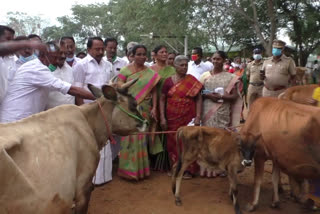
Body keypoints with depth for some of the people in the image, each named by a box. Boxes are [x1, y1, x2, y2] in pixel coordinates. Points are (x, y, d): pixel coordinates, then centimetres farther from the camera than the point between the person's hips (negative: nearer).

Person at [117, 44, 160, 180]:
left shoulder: (151, 73, 8)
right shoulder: (125, 70, 0)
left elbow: (154, 91, 5)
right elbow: (119, 88, -5)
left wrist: (154, 108, -5)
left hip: (144, 110, 3)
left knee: (142, 138, 7)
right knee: (129, 137, -2)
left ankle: (140, 168, 20)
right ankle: (129, 168, 8)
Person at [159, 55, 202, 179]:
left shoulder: (192, 81, 0)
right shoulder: (168, 81, 2)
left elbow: (198, 99, -1)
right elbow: (162, 100, 3)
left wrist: (198, 117, -9)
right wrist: (162, 117, -3)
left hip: (188, 118, -1)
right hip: (172, 119, 1)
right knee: (173, 143, 7)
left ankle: (189, 169, 15)